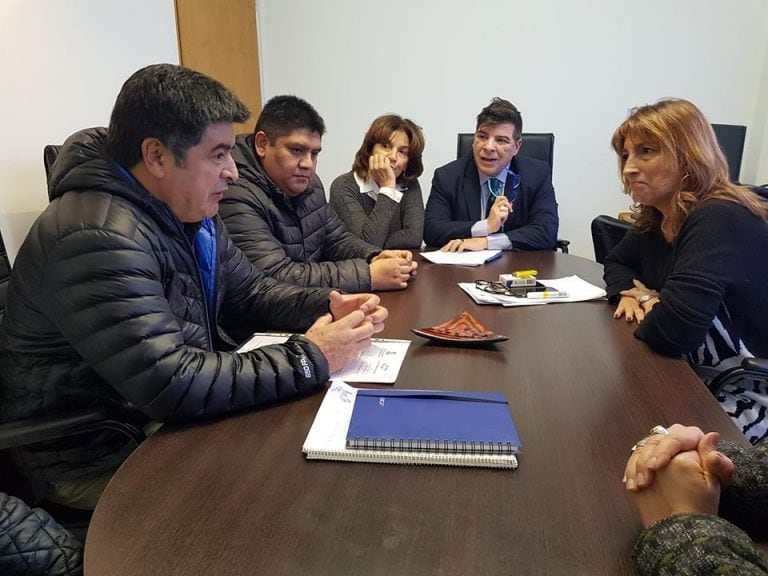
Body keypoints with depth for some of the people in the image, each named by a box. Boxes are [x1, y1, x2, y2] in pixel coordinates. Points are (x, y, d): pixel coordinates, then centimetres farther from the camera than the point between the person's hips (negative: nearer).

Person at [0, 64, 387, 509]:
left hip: (172, 418, 8)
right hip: (98, 454, -8)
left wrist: (328, 307, -10)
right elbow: (171, 386, -34)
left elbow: (248, 292, 8)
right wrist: (309, 360, -27)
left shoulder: (189, 210, 2)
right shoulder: (99, 239, -30)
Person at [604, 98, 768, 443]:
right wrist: (629, 294, -5)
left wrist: (647, 302, -13)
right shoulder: (659, 217, 1)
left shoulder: (719, 222, -26)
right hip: (695, 378, 8)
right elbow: (617, 262, 18)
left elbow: (671, 330, -36)